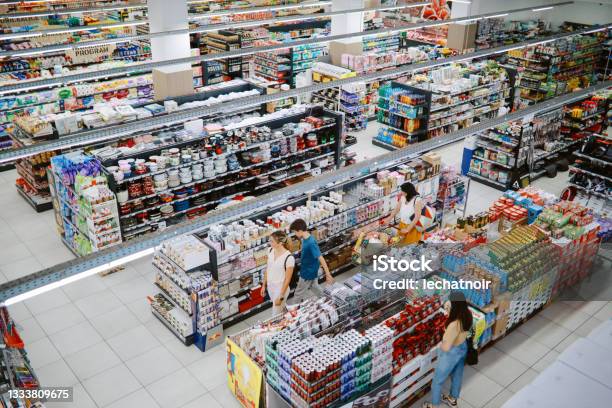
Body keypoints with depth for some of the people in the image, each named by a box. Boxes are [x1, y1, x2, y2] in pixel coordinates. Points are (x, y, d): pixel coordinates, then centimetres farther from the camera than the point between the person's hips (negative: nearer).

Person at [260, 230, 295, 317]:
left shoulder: (289, 258, -27)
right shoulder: (271, 250, -7)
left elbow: (287, 279, -20)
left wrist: (281, 296, -17)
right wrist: (264, 285, 11)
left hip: (281, 289, -6)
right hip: (270, 287, 6)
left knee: (276, 315, 6)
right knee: (281, 310, 24)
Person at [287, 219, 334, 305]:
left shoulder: (311, 243, -32)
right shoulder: (305, 239, -3)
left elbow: (321, 259, -31)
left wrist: (328, 275, -30)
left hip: (308, 273, -8)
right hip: (311, 271, 8)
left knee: (299, 293, 11)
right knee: (314, 289, 25)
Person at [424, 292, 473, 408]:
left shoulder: (454, 325, -41)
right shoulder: (468, 314, -18)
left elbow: (446, 347, -33)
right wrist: (449, 310, -11)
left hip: (451, 353, -7)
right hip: (463, 348, 8)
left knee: (437, 381, 19)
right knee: (457, 376, 32)